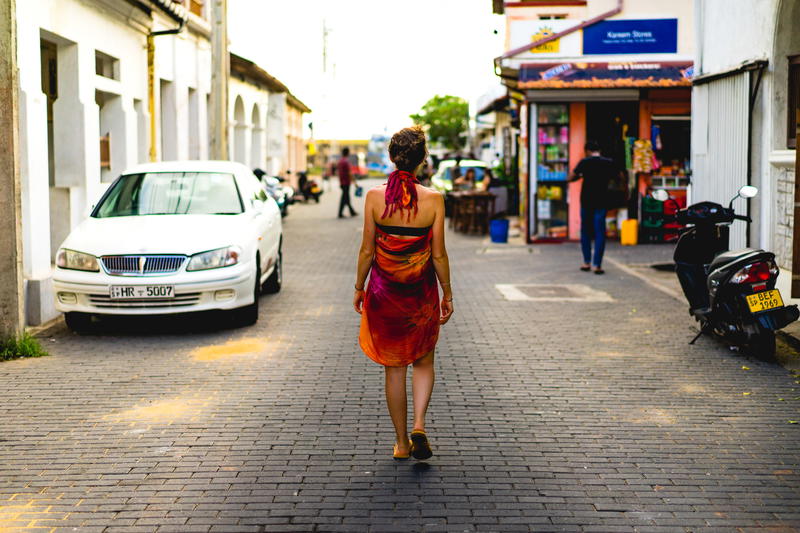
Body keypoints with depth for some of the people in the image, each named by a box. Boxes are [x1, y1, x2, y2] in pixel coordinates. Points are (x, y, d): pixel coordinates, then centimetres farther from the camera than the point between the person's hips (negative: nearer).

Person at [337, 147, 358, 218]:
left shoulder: (340, 160, 10)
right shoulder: (346, 161, -17)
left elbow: (337, 171, 16)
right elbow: (350, 173, -20)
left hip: (341, 182, 9)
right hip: (346, 182, -9)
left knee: (346, 197, 13)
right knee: (344, 198, -4)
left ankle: (352, 212, 21)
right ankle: (340, 214, -3)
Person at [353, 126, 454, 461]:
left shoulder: (375, 196, -9)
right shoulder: (433, 200, -11)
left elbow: (367, 250, -5)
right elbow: (438, 254, -7)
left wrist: (359, 288, 9)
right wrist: (447, 294, 5)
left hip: (383, 291, 1)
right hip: (421, 294, -1)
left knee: (394, 367, 12)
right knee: (423, 362, 19)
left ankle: (401, 442, 18)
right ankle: (419, 427, 0)